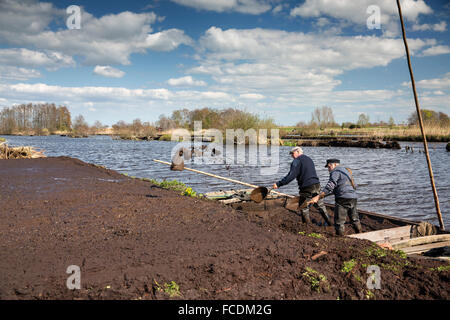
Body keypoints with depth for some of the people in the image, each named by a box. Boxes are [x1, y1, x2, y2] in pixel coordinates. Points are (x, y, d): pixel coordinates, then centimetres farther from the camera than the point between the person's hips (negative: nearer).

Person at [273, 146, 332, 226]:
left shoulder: (297, 161, -6)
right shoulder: (309, 159, 22)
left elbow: (291, 176, -17)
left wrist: (279, 184, -16)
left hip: (307, 188, -8)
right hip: (317, 185, 8)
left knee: (304, 208, 7)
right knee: (320, 205, 19)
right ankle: (330, 223, 27)